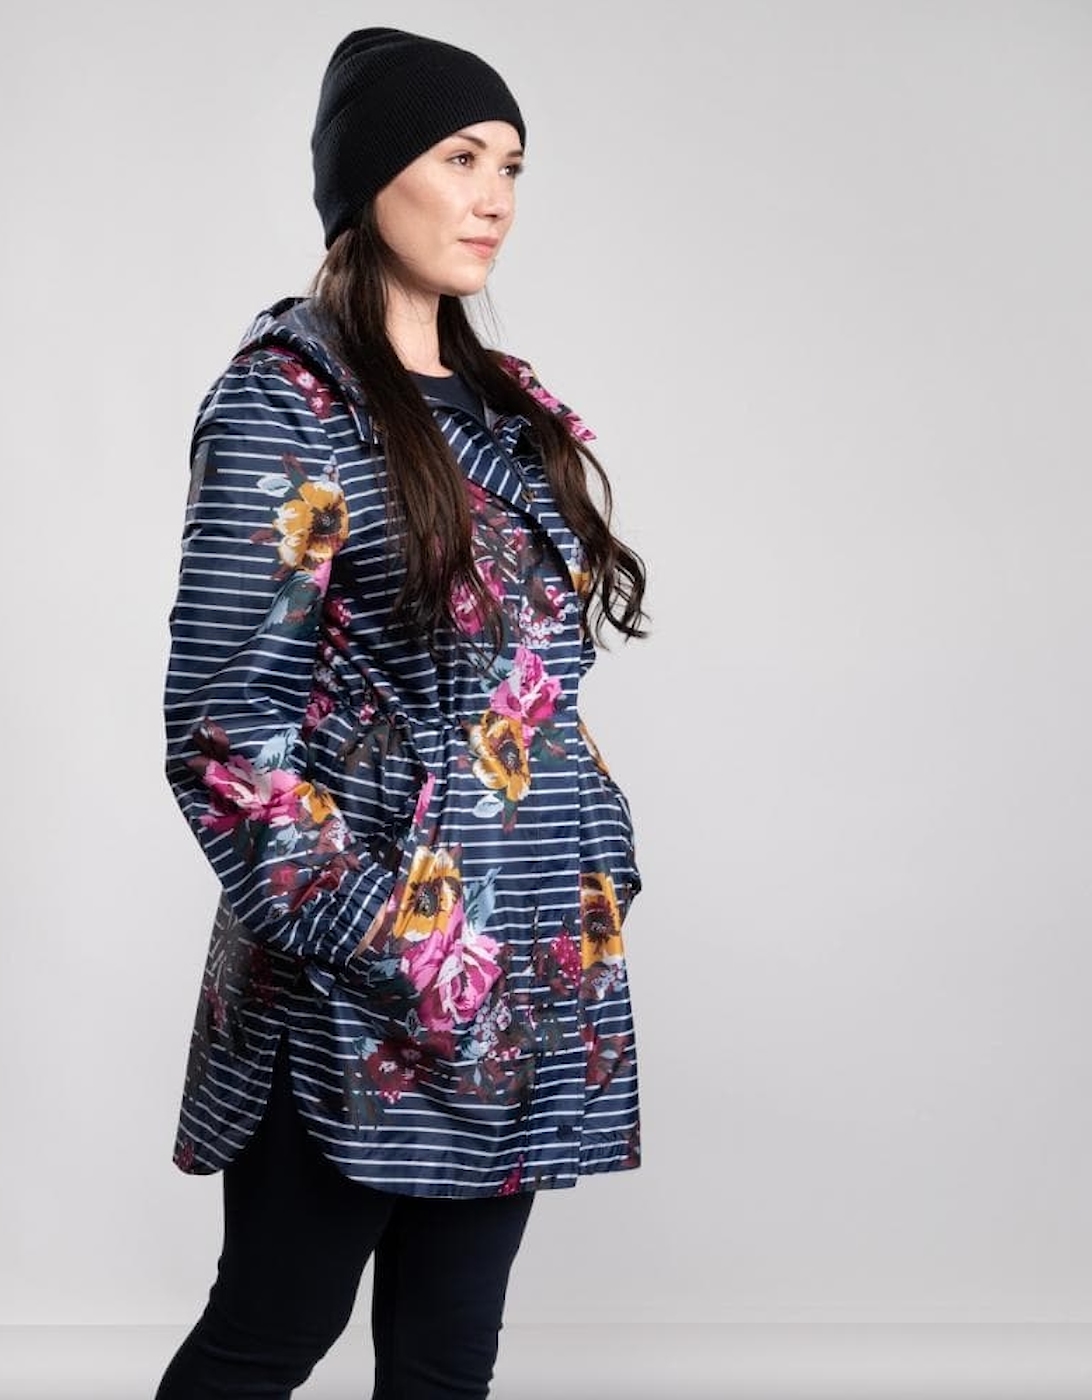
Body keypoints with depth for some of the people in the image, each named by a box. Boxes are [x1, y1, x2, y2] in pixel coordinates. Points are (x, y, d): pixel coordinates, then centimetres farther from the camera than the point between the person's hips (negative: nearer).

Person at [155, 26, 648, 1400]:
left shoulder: (507, 407, 13)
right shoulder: (287, 399, -10)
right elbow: (225, 733, -15)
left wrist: (598, 879, 10)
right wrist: (400, 954, -17)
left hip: (535, 968, 7)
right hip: (357, 996, -6)